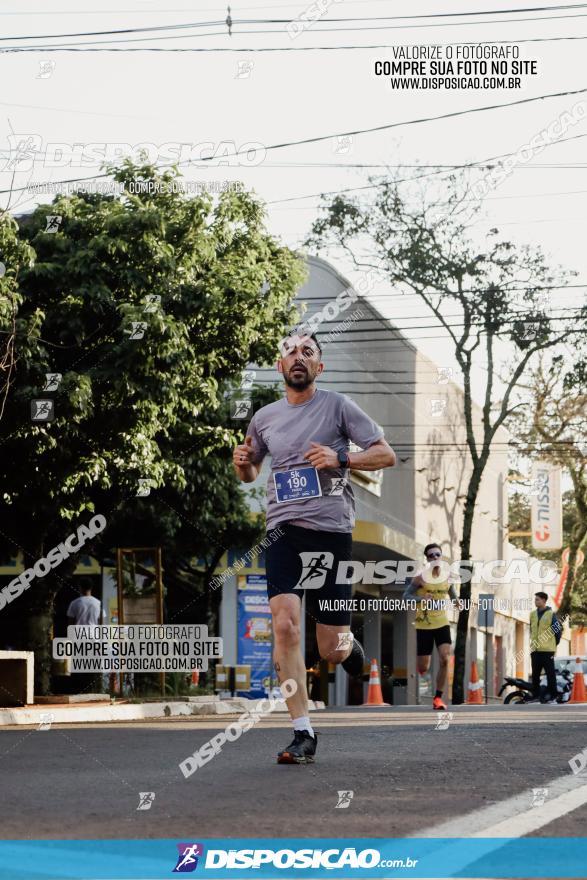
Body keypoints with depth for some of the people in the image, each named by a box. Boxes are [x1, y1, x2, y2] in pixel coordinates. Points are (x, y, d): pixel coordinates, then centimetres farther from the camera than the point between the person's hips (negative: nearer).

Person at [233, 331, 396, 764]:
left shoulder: (338, 406, 3)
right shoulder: (264, 418, 14)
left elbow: (386, 454, 2)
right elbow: (249, 473, 29)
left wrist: (340, 459, -14)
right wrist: (243, 464, 5)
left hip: (332, 530, -2)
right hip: (284, 529, 2)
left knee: (331, 650, 0)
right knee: (285, 626, -18)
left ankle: (349, 644, 39)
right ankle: (303, 734, -12)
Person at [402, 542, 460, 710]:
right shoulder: (421, 578, -10)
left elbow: (453, 596, 19)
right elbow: (406, 596, -13)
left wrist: (456, 601, -3)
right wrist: (421, 599, -30)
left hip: (442, 623, 3)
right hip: (424, 625, -3)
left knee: (444, 660, -15)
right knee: (423, 668, 0)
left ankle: (438, 698, -5)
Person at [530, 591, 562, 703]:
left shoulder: (551, 614, -5)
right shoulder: (533, 614, 12)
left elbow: (558, 630, -1)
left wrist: (554, 645, 2)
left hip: (547, 650, -6)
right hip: (535, 650, 6)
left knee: (550, 674, -3)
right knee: (535, 674, 7)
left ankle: (553, 696, 0)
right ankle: (536, 696, 13)